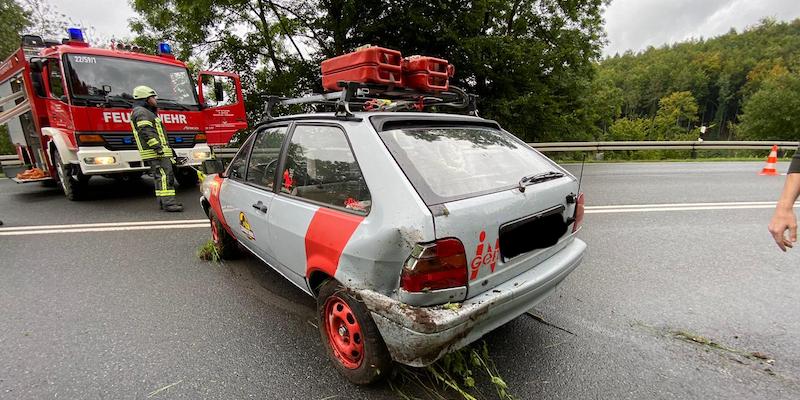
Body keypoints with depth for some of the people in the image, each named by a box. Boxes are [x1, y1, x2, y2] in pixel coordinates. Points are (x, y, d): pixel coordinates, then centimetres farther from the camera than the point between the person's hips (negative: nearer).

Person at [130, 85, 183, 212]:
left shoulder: (148, 113, 27)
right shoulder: (141, 112, -7)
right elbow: (147, 132, -20)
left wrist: (168, 148, 26)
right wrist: (158, 148, -26)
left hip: (159, 152, 11)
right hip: (155, 153, -11)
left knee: (166, 176, 12)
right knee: (164, 176, -16)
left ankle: (163, 201, 15)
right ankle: (168, 203, -20)